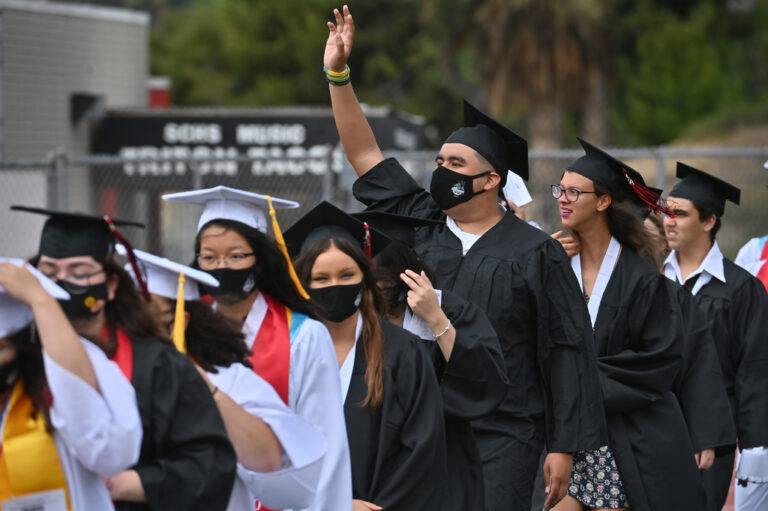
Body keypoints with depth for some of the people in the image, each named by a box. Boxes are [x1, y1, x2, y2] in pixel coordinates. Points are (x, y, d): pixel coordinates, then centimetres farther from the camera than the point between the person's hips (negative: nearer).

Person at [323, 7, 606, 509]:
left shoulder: (535, 253, -2)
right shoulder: (420, 224, 10)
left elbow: (568, 350, -3)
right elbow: (366, 156, 12)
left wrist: (563, 448, -6)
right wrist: (338, 74, 5)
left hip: (501, 443, -4)